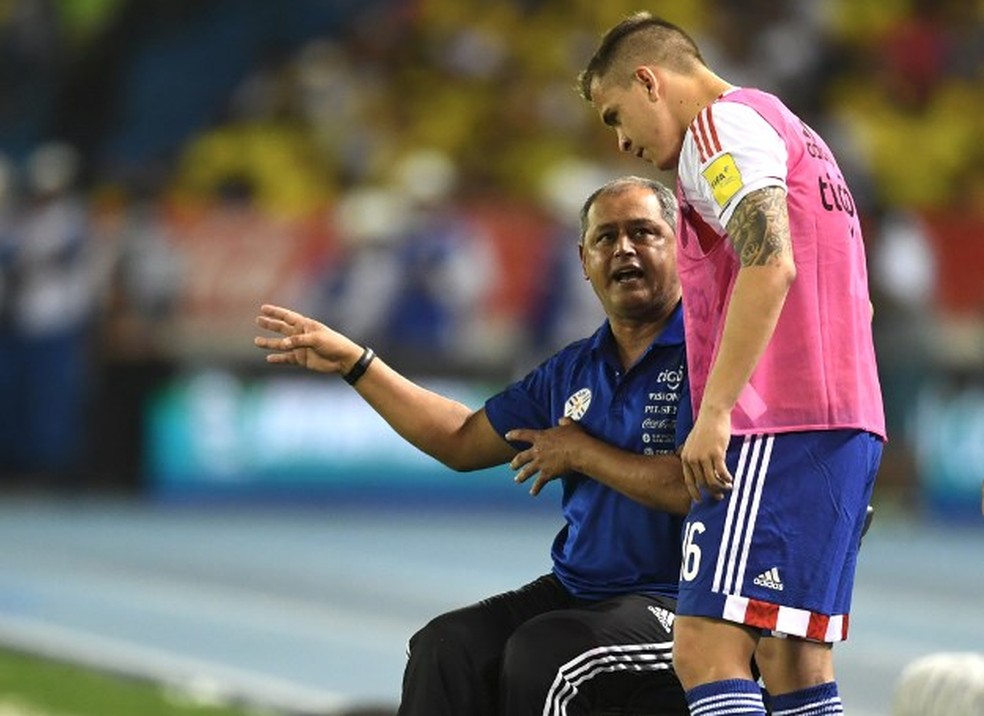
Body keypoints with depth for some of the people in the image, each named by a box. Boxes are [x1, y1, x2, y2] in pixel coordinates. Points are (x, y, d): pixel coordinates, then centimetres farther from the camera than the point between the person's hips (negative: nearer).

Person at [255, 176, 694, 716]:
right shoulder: (573, 370, 15)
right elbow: (462, 440, 26)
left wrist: (583, 454, -10)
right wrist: (353, 362, 26)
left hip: (673, 603, -7)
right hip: (575, 591, 7)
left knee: (538, 653, -31)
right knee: (447, 647, -15)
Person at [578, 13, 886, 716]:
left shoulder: (723, 121, -3)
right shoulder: (796, 136, 27)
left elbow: (770, 264, -19)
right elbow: (858, 306, 28)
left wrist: (715, 410, -21)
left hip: (779, 427, -10)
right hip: (850, 422, 10)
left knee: (707, 650, -16)